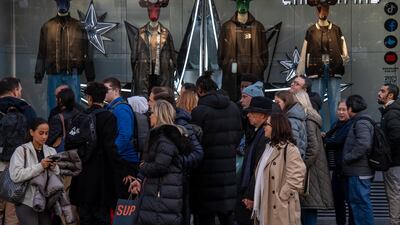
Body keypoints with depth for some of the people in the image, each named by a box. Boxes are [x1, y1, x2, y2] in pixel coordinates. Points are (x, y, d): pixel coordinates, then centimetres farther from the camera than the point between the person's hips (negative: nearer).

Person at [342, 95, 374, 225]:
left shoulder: (361, 123, -14)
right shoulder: (360, 121, 16)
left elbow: (363, 144, -28)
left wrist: (347, 157, -17)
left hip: (359, 172, -10)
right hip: (357, 171, 10)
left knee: (361, 202, -5)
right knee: (355, 201, 15)